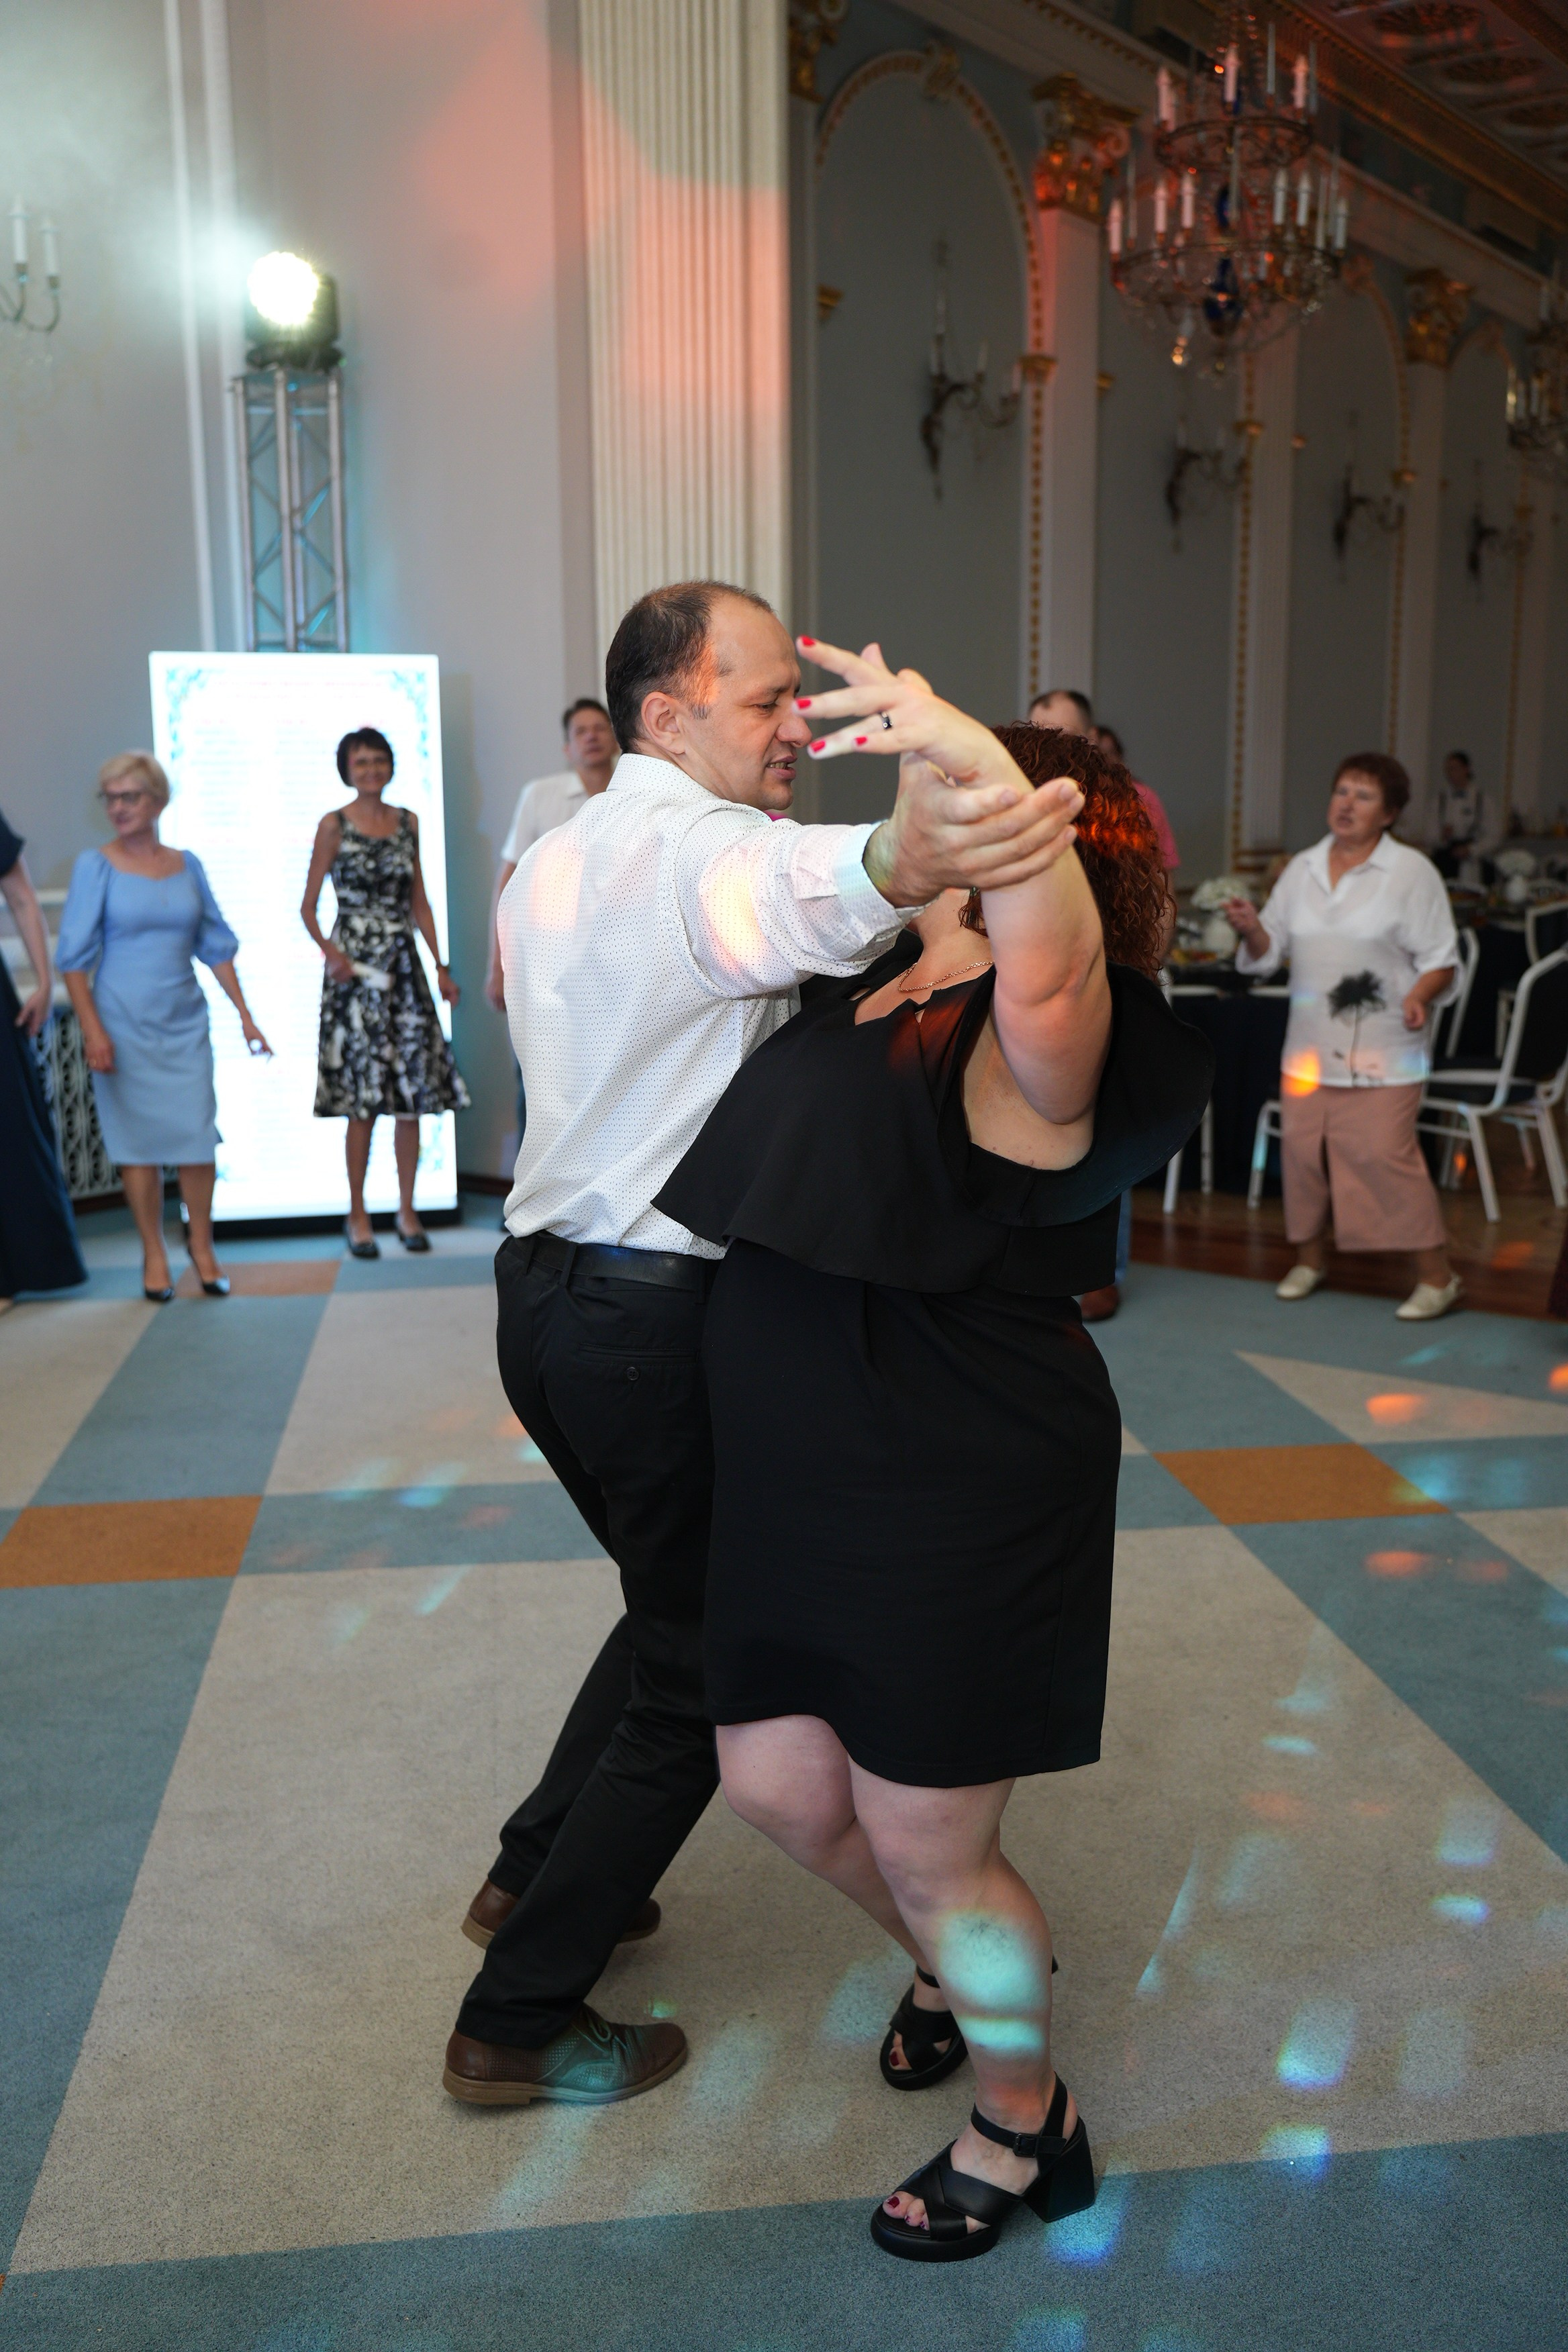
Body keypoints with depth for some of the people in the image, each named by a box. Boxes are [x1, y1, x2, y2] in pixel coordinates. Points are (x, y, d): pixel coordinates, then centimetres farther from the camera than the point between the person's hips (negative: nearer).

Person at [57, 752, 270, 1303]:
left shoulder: (187, 865, 7)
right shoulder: (95, 867, -3)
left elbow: (216, 946, 12)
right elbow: (74, 957, -5)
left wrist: (244, 1014, 8)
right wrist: (92, 1030, -13)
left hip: (185, 1020, 3)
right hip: (124, 1023, -3)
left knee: (198, 1134, 1)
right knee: (140, 1140, 2)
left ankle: (201, 1245, 17)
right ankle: (154, 1255, 14)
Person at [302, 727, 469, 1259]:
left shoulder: (408, 822, 11)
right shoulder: (334, 825, -1)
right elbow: (308, 906, -1)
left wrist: (440, 965, 8)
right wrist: (328, 950, -18)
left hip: (403, 966, 4)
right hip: (355, 968, -4)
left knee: (414, 1092, 2)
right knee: (362, 1098, -3)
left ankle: (407, 1210, 13)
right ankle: (358, 1215, 7)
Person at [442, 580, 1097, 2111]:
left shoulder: (557, 859, 16)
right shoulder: (696, 844, -16)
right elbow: (772, 893, -42)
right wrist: (892, 863, -64)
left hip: (550, 1286, 10)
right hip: (660, 1320, -9)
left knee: (683, 1601, 26)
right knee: (708, 1672, 5)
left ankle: (537, 1871, 40)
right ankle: (517, 2024, 15)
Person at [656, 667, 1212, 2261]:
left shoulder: (1037, 1038, -19)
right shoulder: (879, 979, 7)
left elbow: (1055, 952, -44)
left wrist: (977, 755, -52)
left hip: (967, 1499, -8)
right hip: (807, 1480, 8)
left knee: (927, 1848, 6)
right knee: (779, 1785, 17)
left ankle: (1026, 2128, 36)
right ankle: (955, 1965, 49)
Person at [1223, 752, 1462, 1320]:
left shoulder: (1412, 872, -1)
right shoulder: (1302, 869, 11)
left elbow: (1440, 957, -2)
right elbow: (1269, 952, 13)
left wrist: (1420, 996, -22)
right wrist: (1250, 928, -9)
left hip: (1382, 1049, -5)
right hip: (1311, 1043, 5)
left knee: (1385, 1154, -10)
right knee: (1302, 1146, 6)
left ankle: (1437, 1275, 2)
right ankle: (1310, 1257, 27)